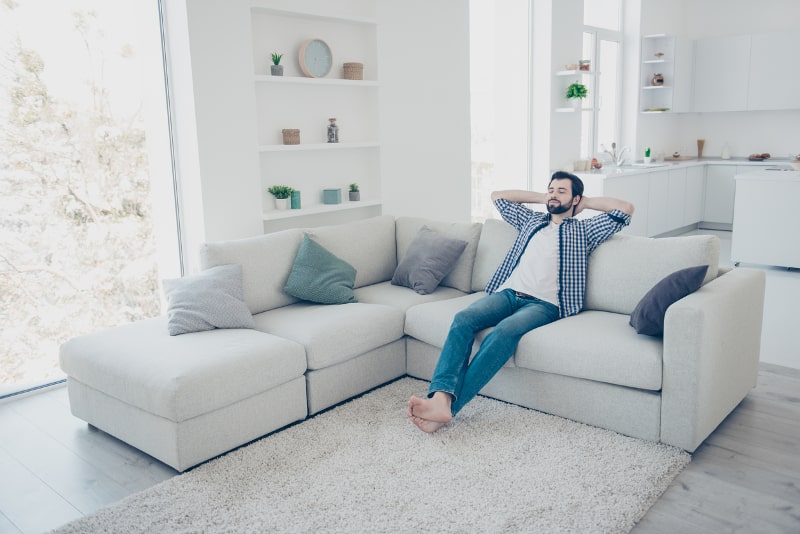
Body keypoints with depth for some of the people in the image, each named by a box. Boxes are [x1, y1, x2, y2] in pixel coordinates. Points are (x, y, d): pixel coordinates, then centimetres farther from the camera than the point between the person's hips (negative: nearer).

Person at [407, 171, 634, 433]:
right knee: (463, 318, -30)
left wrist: (588, 202, 22)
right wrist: (540, 197, 37)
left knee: (506, 330, -38)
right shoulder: (531, 220, 32)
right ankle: (440, 397, -45)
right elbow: (497, 196, 41)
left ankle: (450, 405, -45)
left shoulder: (583, 230, 20)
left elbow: (626, 209, 10)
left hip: (543, 303, -4)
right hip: (507, 293, 4)